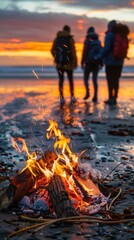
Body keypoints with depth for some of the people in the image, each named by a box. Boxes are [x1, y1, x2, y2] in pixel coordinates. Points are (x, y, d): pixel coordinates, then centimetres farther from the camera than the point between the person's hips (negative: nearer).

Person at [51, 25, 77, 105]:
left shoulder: (57, 39, 4)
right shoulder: (70, 39, -7)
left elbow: (53, 50, 5)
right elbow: (73, 51, -11)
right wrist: (75, 62, -5)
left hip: (59, 63, 3)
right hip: (68, 63, -3)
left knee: (61, 80, 7)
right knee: (70, 80, 10)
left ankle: (62, 98, 4)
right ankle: (72, 97, 10)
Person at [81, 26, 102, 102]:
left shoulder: (87, 40, -5)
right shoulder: (98, 41, 11)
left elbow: (85, 51, -12)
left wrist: (82, 62, -7)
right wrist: (101, 63, 16)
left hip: (89, 62, -4)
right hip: (96, 62, 4)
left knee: (86, 78, 7)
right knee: (95, 79, 5)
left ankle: (87, 92, -13)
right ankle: (95, 96, -1)